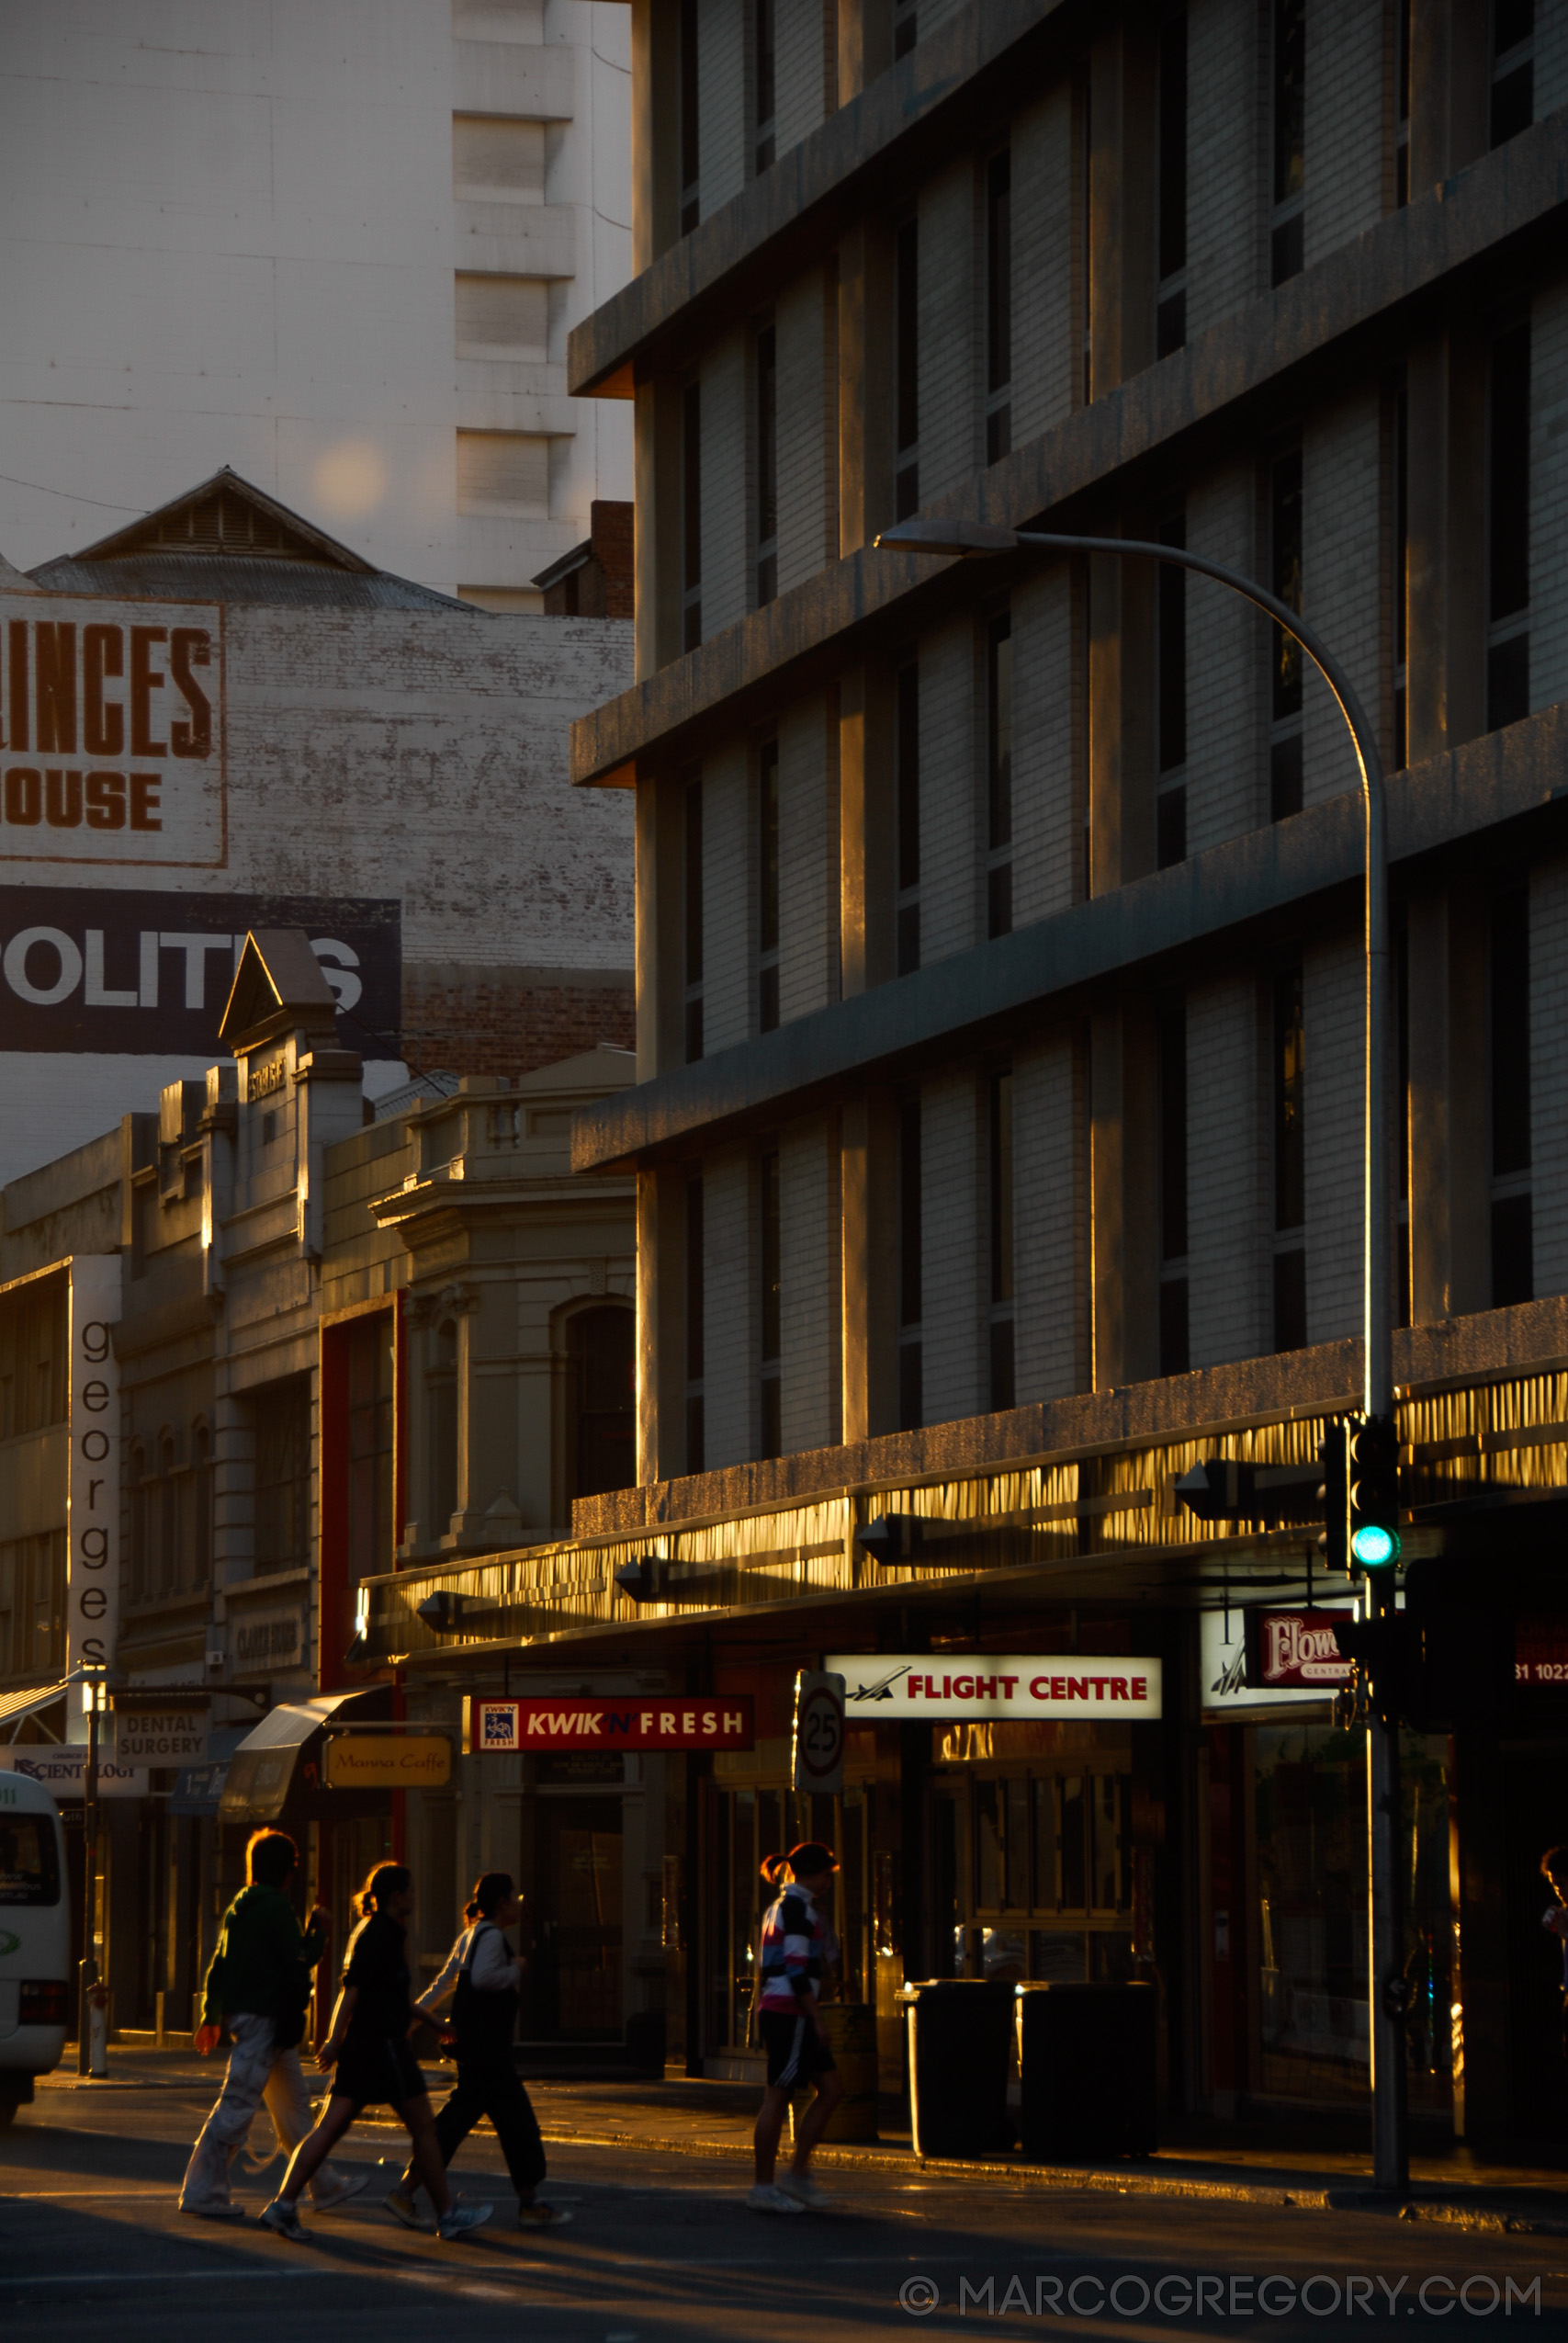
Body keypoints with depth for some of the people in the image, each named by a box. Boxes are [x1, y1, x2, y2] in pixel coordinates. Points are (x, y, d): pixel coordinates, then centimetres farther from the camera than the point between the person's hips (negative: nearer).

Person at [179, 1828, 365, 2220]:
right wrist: (318, 1932, 2)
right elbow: (298, 1961, -15)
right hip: (266, 2017, -10)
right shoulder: (275, 1908, -14)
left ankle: (325, 2187, 23)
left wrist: (211, 2016, 19)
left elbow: (219, 1965, 15)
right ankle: (202, 2191, -9)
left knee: (292, 2106, 16)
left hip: (243, 2014, 10)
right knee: (238, 2104, -9)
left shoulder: (239, 1907, 13)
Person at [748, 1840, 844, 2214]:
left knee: (831, 2089, 9)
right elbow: (797, 1971, -18)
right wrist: (816, 2019, -17)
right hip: (791, 2014, -10)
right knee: (777, 2096, -7)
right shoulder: (798, 1908, -11)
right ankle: (763, 2187, -4)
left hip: (774, 2011, 10)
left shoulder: (778, 1907, 20)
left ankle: (798, 2174, 9)